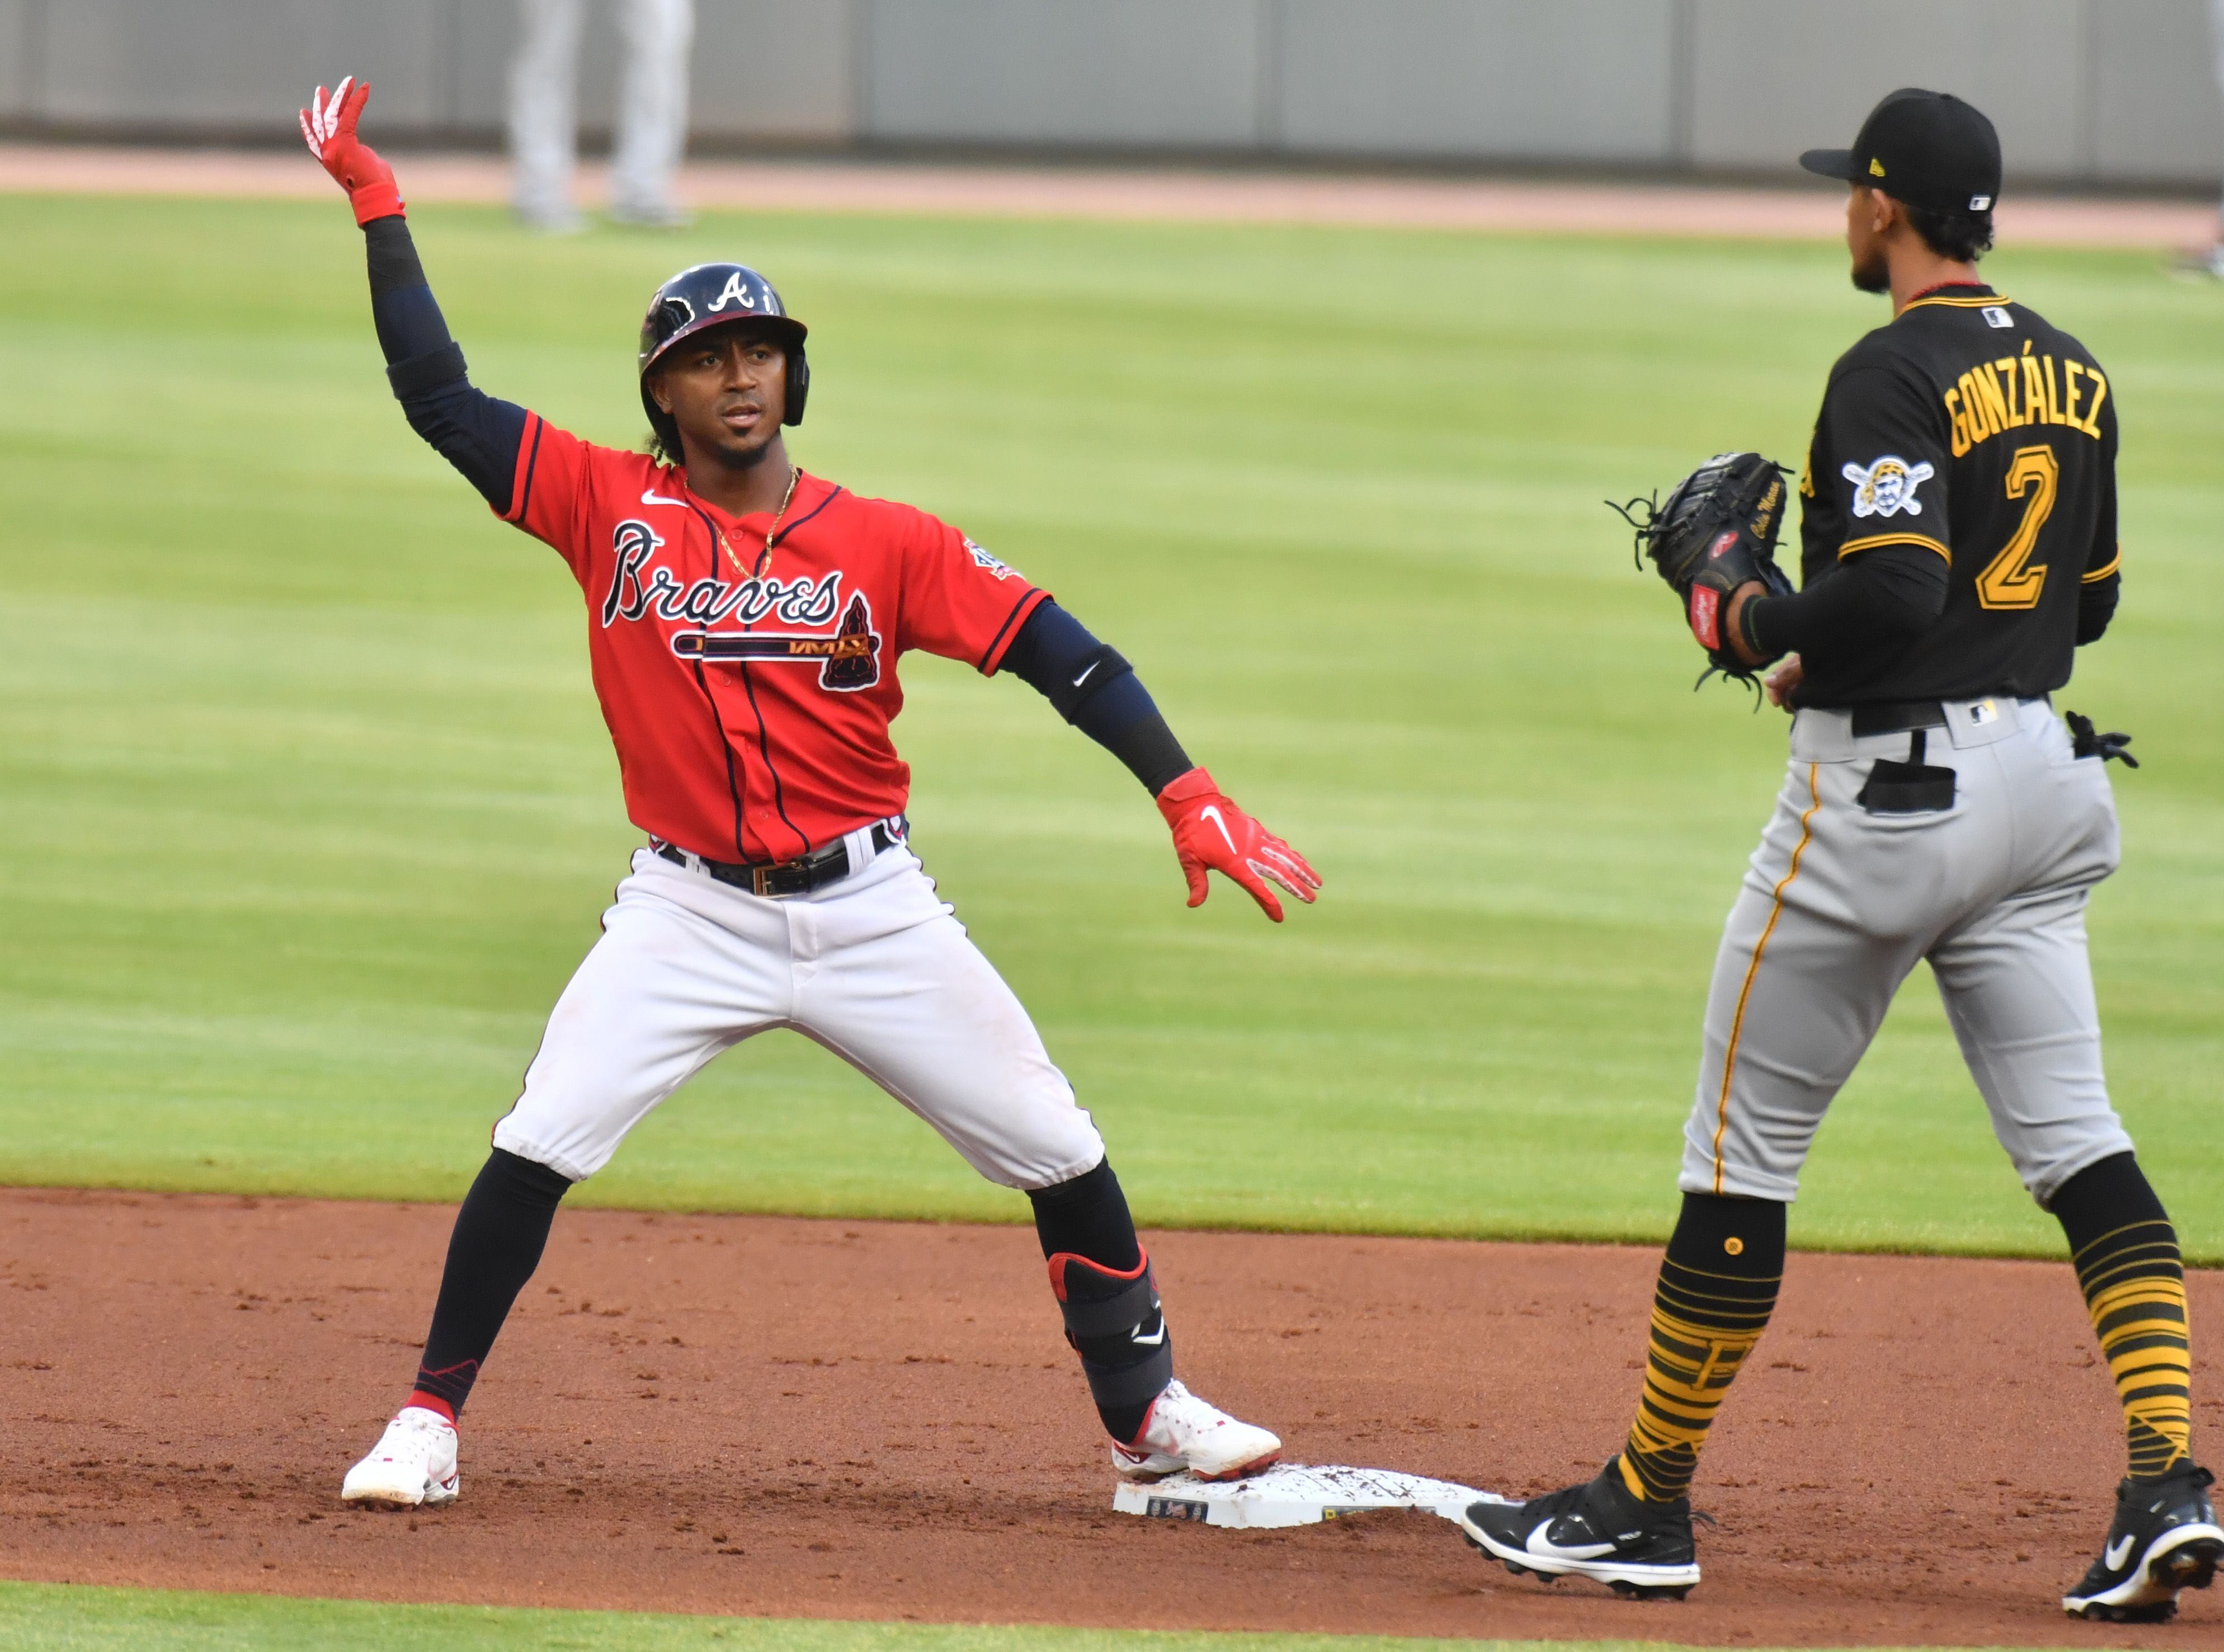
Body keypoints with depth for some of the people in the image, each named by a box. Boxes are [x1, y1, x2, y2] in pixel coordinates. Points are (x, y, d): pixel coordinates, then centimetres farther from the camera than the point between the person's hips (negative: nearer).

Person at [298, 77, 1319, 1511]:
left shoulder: (887, 543, -2)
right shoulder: (613, 510, -1)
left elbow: (1058, 652, -6)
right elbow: (438, 395, -3)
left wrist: (1188, 798, -16)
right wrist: (376, 206, -8)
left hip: (871, 905, 1)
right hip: (692, 912, -1)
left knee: (1058, 1150, 3)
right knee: (540, 1145, -15)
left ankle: (1147, 1408, 20)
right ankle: (430, 1422, -4)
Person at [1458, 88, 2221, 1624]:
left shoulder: (1893, 374, -16)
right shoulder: (2072, 373, 11)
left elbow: (1891, 585, -27)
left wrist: (1758, 625, -9)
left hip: (1888, 791, -8)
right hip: (2043, 777, 8)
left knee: (1744, 1145, 3)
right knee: (2076, 1136, 4)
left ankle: (1650, 1500, 11)